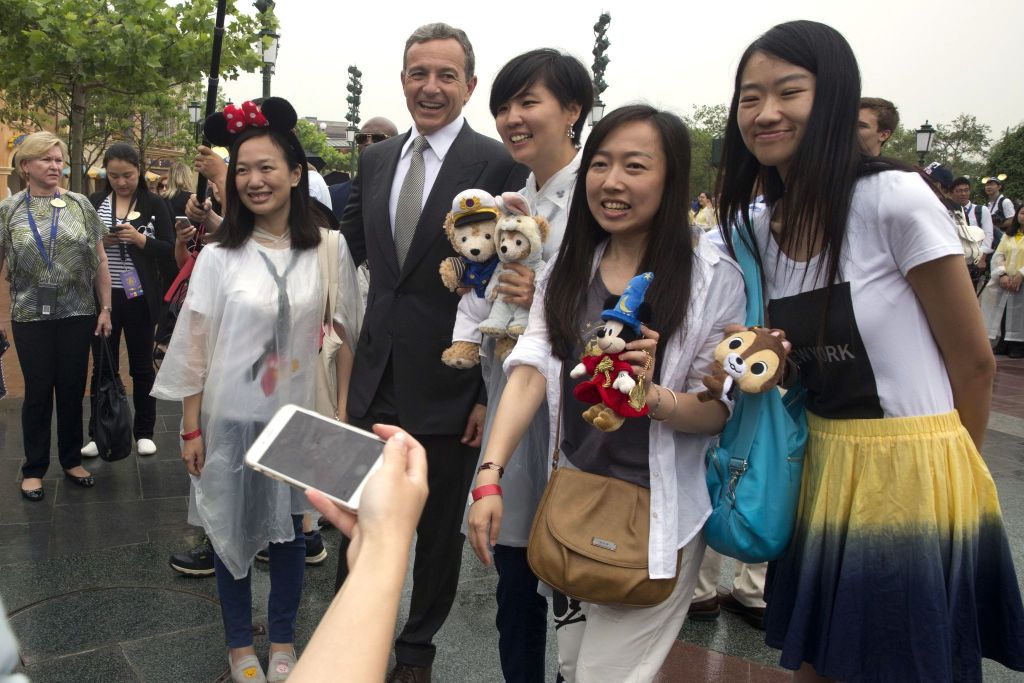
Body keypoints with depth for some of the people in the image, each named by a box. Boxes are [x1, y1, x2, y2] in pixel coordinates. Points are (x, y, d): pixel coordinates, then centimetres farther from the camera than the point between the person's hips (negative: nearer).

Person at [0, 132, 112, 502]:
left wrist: (105, 308, 1)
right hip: (31, 317, -1)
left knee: (73, 390, 10)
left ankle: (72, 460, 27)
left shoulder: (80, 205, 2)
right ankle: (33, 468, 22)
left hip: (78, 315, 1)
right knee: (38, 392, 7)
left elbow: (100, 262, 5)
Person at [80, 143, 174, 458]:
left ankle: (144, 432, 22)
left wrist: (140, 239, -20)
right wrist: (98, 241, -13)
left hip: (140, 298, -2)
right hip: (102, 297, 2)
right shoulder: (94, 203, 4)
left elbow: (170, 251, -4)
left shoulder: (155, 204, -2)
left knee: (142, 366, 10)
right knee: (102, 366, 10)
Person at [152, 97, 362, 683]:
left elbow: (346, 338, -1)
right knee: (233, 531, 12)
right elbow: (193, 347, -2)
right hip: (230, 418, 0)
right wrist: (191, 429, -2)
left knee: (289, 530, 13)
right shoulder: (219, 256, -6)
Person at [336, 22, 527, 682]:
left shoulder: (501, 165, -11)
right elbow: (347, 243, 14)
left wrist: (493, 394, -13)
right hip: (376, 378, 5)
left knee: (439, 529, 15)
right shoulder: (376, 159, 7)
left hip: (450, 386, -4)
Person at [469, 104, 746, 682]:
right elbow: (530, 370, -7)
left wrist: (652, 398, -30)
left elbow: (719, 409, -10)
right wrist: (490, 475, -17)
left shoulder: (713, 276, -12)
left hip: (655, 512, -5)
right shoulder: (569, 266, 2)